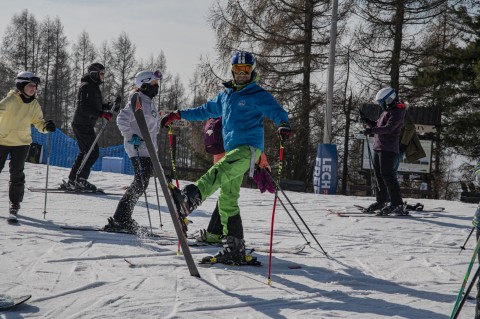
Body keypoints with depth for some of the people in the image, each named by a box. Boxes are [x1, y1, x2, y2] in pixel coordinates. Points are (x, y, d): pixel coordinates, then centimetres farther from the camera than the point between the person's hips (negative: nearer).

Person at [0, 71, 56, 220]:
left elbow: (38, 122, 4)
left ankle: (15, 204, 7)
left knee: (17, 174, -4)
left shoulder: (34, 105, -1)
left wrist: (46, 126, -17)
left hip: (22, 143, 2)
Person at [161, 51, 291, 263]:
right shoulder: (225, 95, 22)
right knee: (227, 200, 3)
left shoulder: (258, 95, 0)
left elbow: (276, 110, -14)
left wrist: (283, 125, -36)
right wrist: (178, 115, 30)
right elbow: (205, 110, 33)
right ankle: (234, 248, 5)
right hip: (232, 150, 8)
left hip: (249, 148, -8)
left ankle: (191, 197, -60)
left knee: (220, 169, -35)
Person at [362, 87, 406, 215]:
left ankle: (397, 204, -18)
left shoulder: (396, 112, -11)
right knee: (379, 174, 15)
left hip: (388, 148, -10)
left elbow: (388, 128, -24)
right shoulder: (386, 111, 21)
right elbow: (378, 125, 25)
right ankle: (381, 201, 26)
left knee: (386, 174, -16)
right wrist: (369, 122, 6)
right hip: (379, 147, 10)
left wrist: (372, 130, -35)